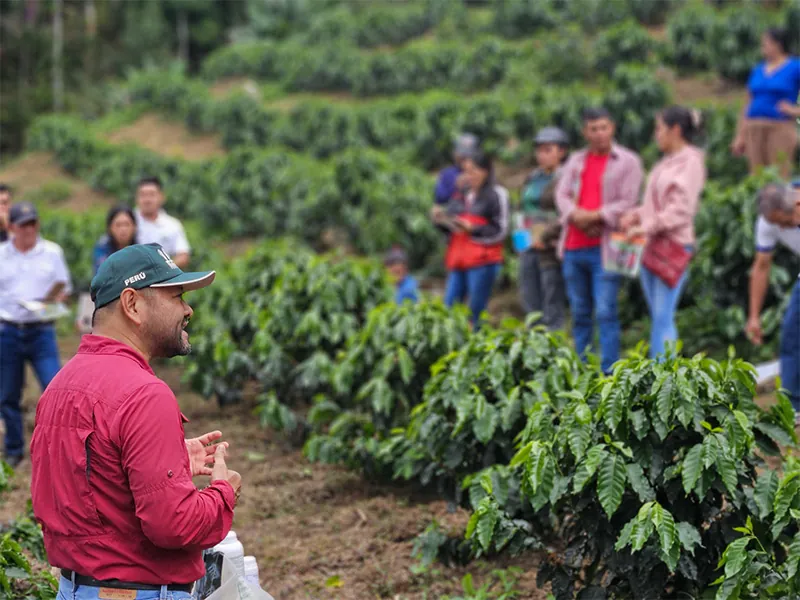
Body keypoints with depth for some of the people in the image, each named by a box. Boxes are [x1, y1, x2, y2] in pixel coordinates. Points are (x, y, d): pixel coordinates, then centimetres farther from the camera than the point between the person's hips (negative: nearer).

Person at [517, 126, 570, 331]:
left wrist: (544, 237, -16)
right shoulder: (534, 178, 15)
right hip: (530, 247, 8)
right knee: (530, 303, 12)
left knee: (552, 308, -5)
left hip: (551, 250, -8)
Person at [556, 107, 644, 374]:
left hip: (604, 248, -5)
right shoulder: (576, 160, 17)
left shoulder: (628, 161, 2)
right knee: (580, 314, 9)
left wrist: (593, 216, -12)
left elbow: (627, 204, -7)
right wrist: (576, 216, -12)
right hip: (573, 248, 5)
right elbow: (562, 194, 7)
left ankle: (608, 372, -12)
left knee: (605, 312, -12)